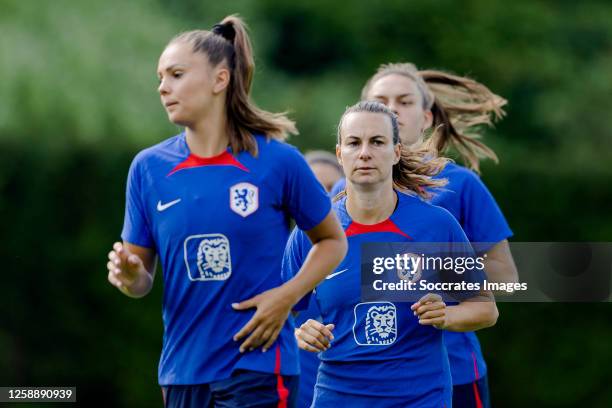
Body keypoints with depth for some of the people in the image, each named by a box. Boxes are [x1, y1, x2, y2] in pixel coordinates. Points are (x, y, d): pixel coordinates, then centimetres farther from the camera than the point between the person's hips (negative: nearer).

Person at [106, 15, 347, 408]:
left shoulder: (278, 161, -7)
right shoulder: (148, 168, 2)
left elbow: (333, 240, 6)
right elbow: (143, 280, 8)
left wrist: (288, 294, -10)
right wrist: (130, 274, -15)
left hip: (257, 366, -4)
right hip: (182, 371, 4)